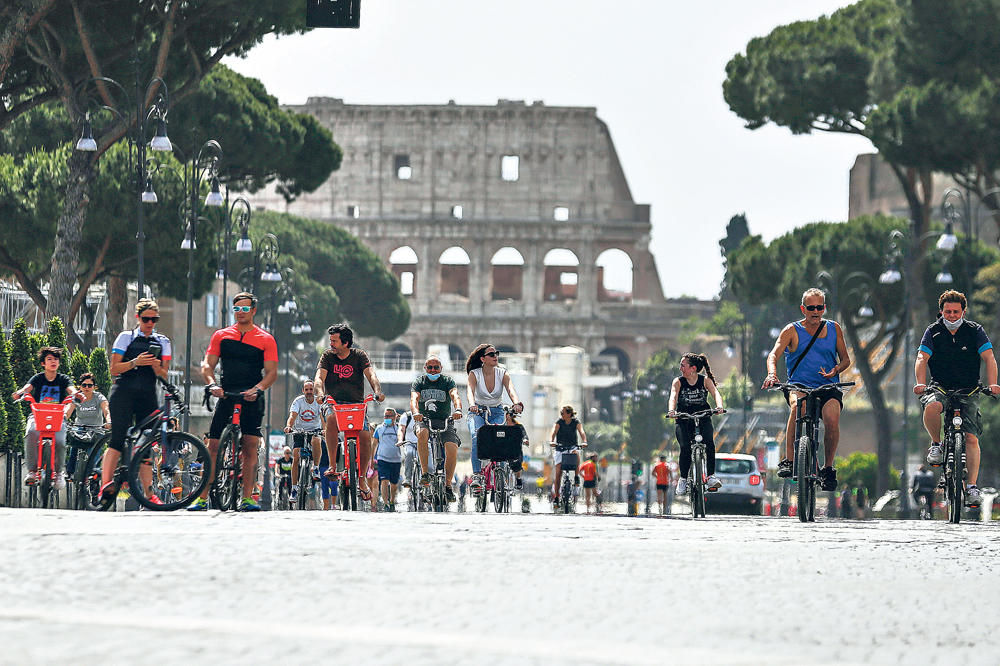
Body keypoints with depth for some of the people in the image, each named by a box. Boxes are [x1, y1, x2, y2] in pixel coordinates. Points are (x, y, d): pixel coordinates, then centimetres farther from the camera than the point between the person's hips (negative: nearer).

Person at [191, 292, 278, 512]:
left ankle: (247, 498, -3)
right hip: (226, 395, 1)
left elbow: (271, 372, 0)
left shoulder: (266, 339, 7)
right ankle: (203, 498, -1)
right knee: (213, 446, -3)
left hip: (251, 398, -1)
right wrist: (212, 384, -14)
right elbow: (207, 364, 6)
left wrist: (256, 389, -18)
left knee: (250, 447, -6)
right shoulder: (221, 336, 11)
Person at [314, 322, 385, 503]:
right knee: (332, 418, -36)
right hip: (334, 403, 0)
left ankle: (362, 479, -2)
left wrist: (378, 392, -34)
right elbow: (320, 377, -10)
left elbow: (371, 375, -13)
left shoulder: (359, 356, 0)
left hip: (357, 403, 0)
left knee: (365, 436, -21)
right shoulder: (328, 356, 2)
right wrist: (320, 393, -32)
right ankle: (333, 465, -29)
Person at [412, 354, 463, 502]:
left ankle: (448, 485, -11)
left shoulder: (447, 381, 3)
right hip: (424, 420, 0)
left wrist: (457, 409, -39)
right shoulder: (419, 382, 4)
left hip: (444, 421, 0)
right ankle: (425, 472, -28)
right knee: (422, 433, -36)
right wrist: (416, 412, -37)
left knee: (452, 448, -24)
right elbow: (414, 398, -14)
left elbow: (455, 396, -16)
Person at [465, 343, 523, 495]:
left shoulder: (502, 373, -6)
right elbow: (470, 390, -29)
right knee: (477, 438, -30)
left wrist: (516, 403, -45)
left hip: (497, 412, 2)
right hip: (478, 412, -2)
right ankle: (477, 475, -33)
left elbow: (510, 389, -23)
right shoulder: (475, 374, -11)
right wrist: (472, 404, -51)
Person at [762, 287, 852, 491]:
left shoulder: (834, 329, 11)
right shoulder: (792, 331, 3)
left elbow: (845, 359, 15)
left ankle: (828, 468, -9)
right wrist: (772, 374, -32)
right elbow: (774, 355, -10)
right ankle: (788, 460, -33)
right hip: (799, 385, -1)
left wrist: (835, 370, -9)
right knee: (797, 405, -37)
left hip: (828, 386, 1)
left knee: (832, 420, -29)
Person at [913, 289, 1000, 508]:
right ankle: (937, 444, -9)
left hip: (968, 392, 0)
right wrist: (920, 383, -28)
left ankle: (972, 487, -11)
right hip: (940, 389, 0)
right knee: (932, 407, -36)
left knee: (971, 438, -15)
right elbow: (922, 359, -9)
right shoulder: (933, 332, 1)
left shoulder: (975, 331, 0)